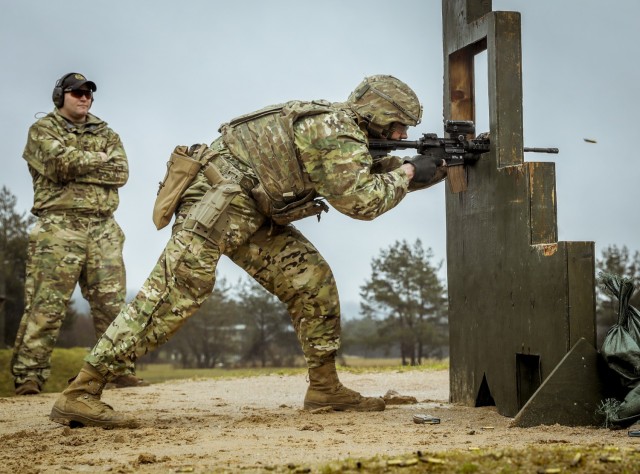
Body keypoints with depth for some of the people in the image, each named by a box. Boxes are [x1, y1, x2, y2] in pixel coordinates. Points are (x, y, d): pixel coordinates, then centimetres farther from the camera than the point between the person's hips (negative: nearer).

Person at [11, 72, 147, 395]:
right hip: (59, 226, -4)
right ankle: (28, 375, -9)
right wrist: (100, 159, 0)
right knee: (47, 304, -9)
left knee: (112, 302, 2)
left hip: (103, 228, 5)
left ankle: (121, 368, 6)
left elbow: (121, 173, 2)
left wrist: (77, 169, -6)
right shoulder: (43, 130, 8)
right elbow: (60, 163, -13)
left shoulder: (105, 134, 20)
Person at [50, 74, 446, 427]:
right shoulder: (338, 133, -15)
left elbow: (364, 178, 25)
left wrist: (418, 170, 16)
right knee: (175, 295, -18)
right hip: (217, 203, -11)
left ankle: (325, 387, 12)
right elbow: (362, 202, -16)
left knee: (313, 281, 6)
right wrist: (408, 173, -4)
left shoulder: (336, 124, 15)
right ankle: (81, 394, -19)